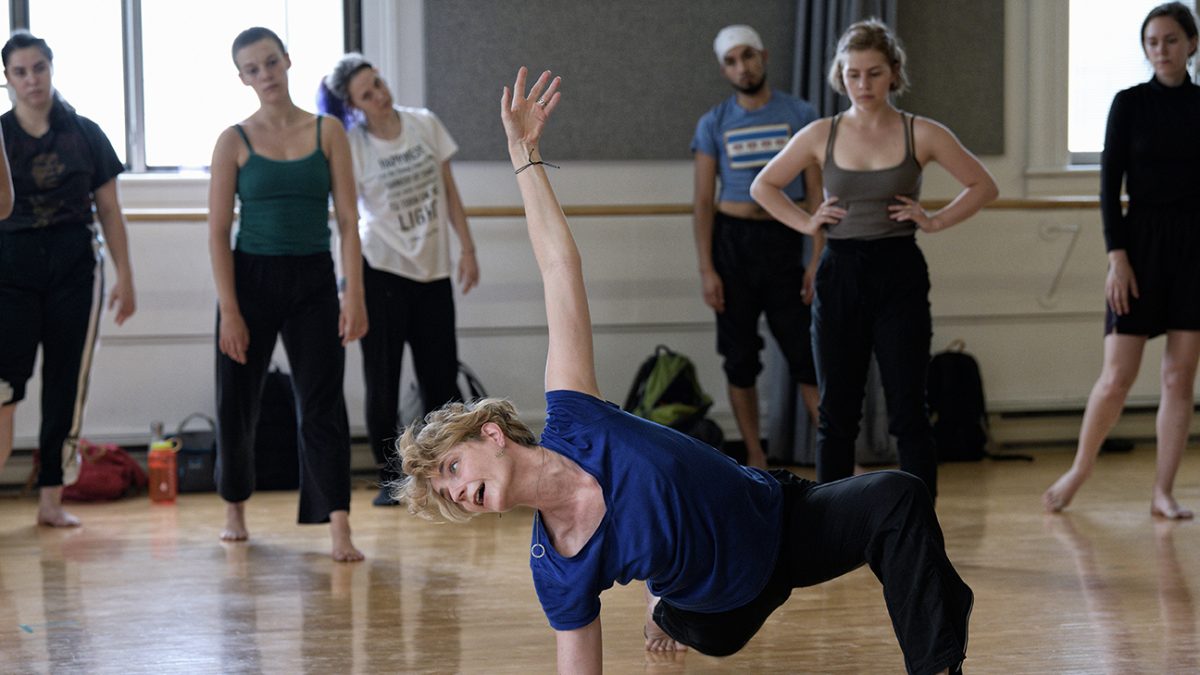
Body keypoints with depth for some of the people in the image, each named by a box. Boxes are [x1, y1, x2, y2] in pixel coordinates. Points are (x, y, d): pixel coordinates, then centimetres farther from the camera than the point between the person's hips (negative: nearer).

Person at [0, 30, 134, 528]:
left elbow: (109, 209, 8)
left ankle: (51, 500, 11)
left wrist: (125, 278, 5)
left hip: (75, 267, 2)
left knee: (66, 385, 4)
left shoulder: (85, 135, 6)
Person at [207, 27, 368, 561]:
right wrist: (229, 310, -10)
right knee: (237, 402, 9)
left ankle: (339, 528, -12)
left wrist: (355, 297, -8)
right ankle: (235, 508, 32)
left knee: (323, 405, -7)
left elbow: (347, 219, -1)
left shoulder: (328, 132, 2)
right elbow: (218, 231, -3)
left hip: (314, 282, 0)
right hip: (252, 279, 0)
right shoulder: (235, 141, -1)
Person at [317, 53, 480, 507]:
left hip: (433, 268, 3)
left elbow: (448, 190, 7)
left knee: (441, 376, 7)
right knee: (382, 380, 2)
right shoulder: (352, 146, -9)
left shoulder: (425, 124, 1)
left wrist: (467, 248, 4)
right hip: (382, 269, -3)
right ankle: (389, 478, 11)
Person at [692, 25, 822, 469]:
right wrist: (707, 270, -5)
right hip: (732, 240, 1)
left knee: (805, 354, -5)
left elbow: (817, 193, 1)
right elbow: (703, 202, 3)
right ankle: (755, 460, 14)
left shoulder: (799, 116, 1)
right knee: (740, 358, 5)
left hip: (784, 240, -1)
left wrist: (818, 259, -7)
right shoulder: (713, 125, 3)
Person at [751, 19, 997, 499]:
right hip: (840, 276, 2)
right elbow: (763, 186, 13)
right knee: (836, 412, 8)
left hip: (899, 278, -2)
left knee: (908, 413, -2)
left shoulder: (921, 134, -2)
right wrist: (805, 222, 1)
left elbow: (982, 185, 6)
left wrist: (935, 222, -4)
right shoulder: (821, 135, 2)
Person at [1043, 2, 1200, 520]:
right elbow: (1110, 185, -3)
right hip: (1142, 243, -2)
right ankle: (1080, 468, 18)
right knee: (1117, 377, -2)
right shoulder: (1129, 103, 0)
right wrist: (1117, 256, -11)